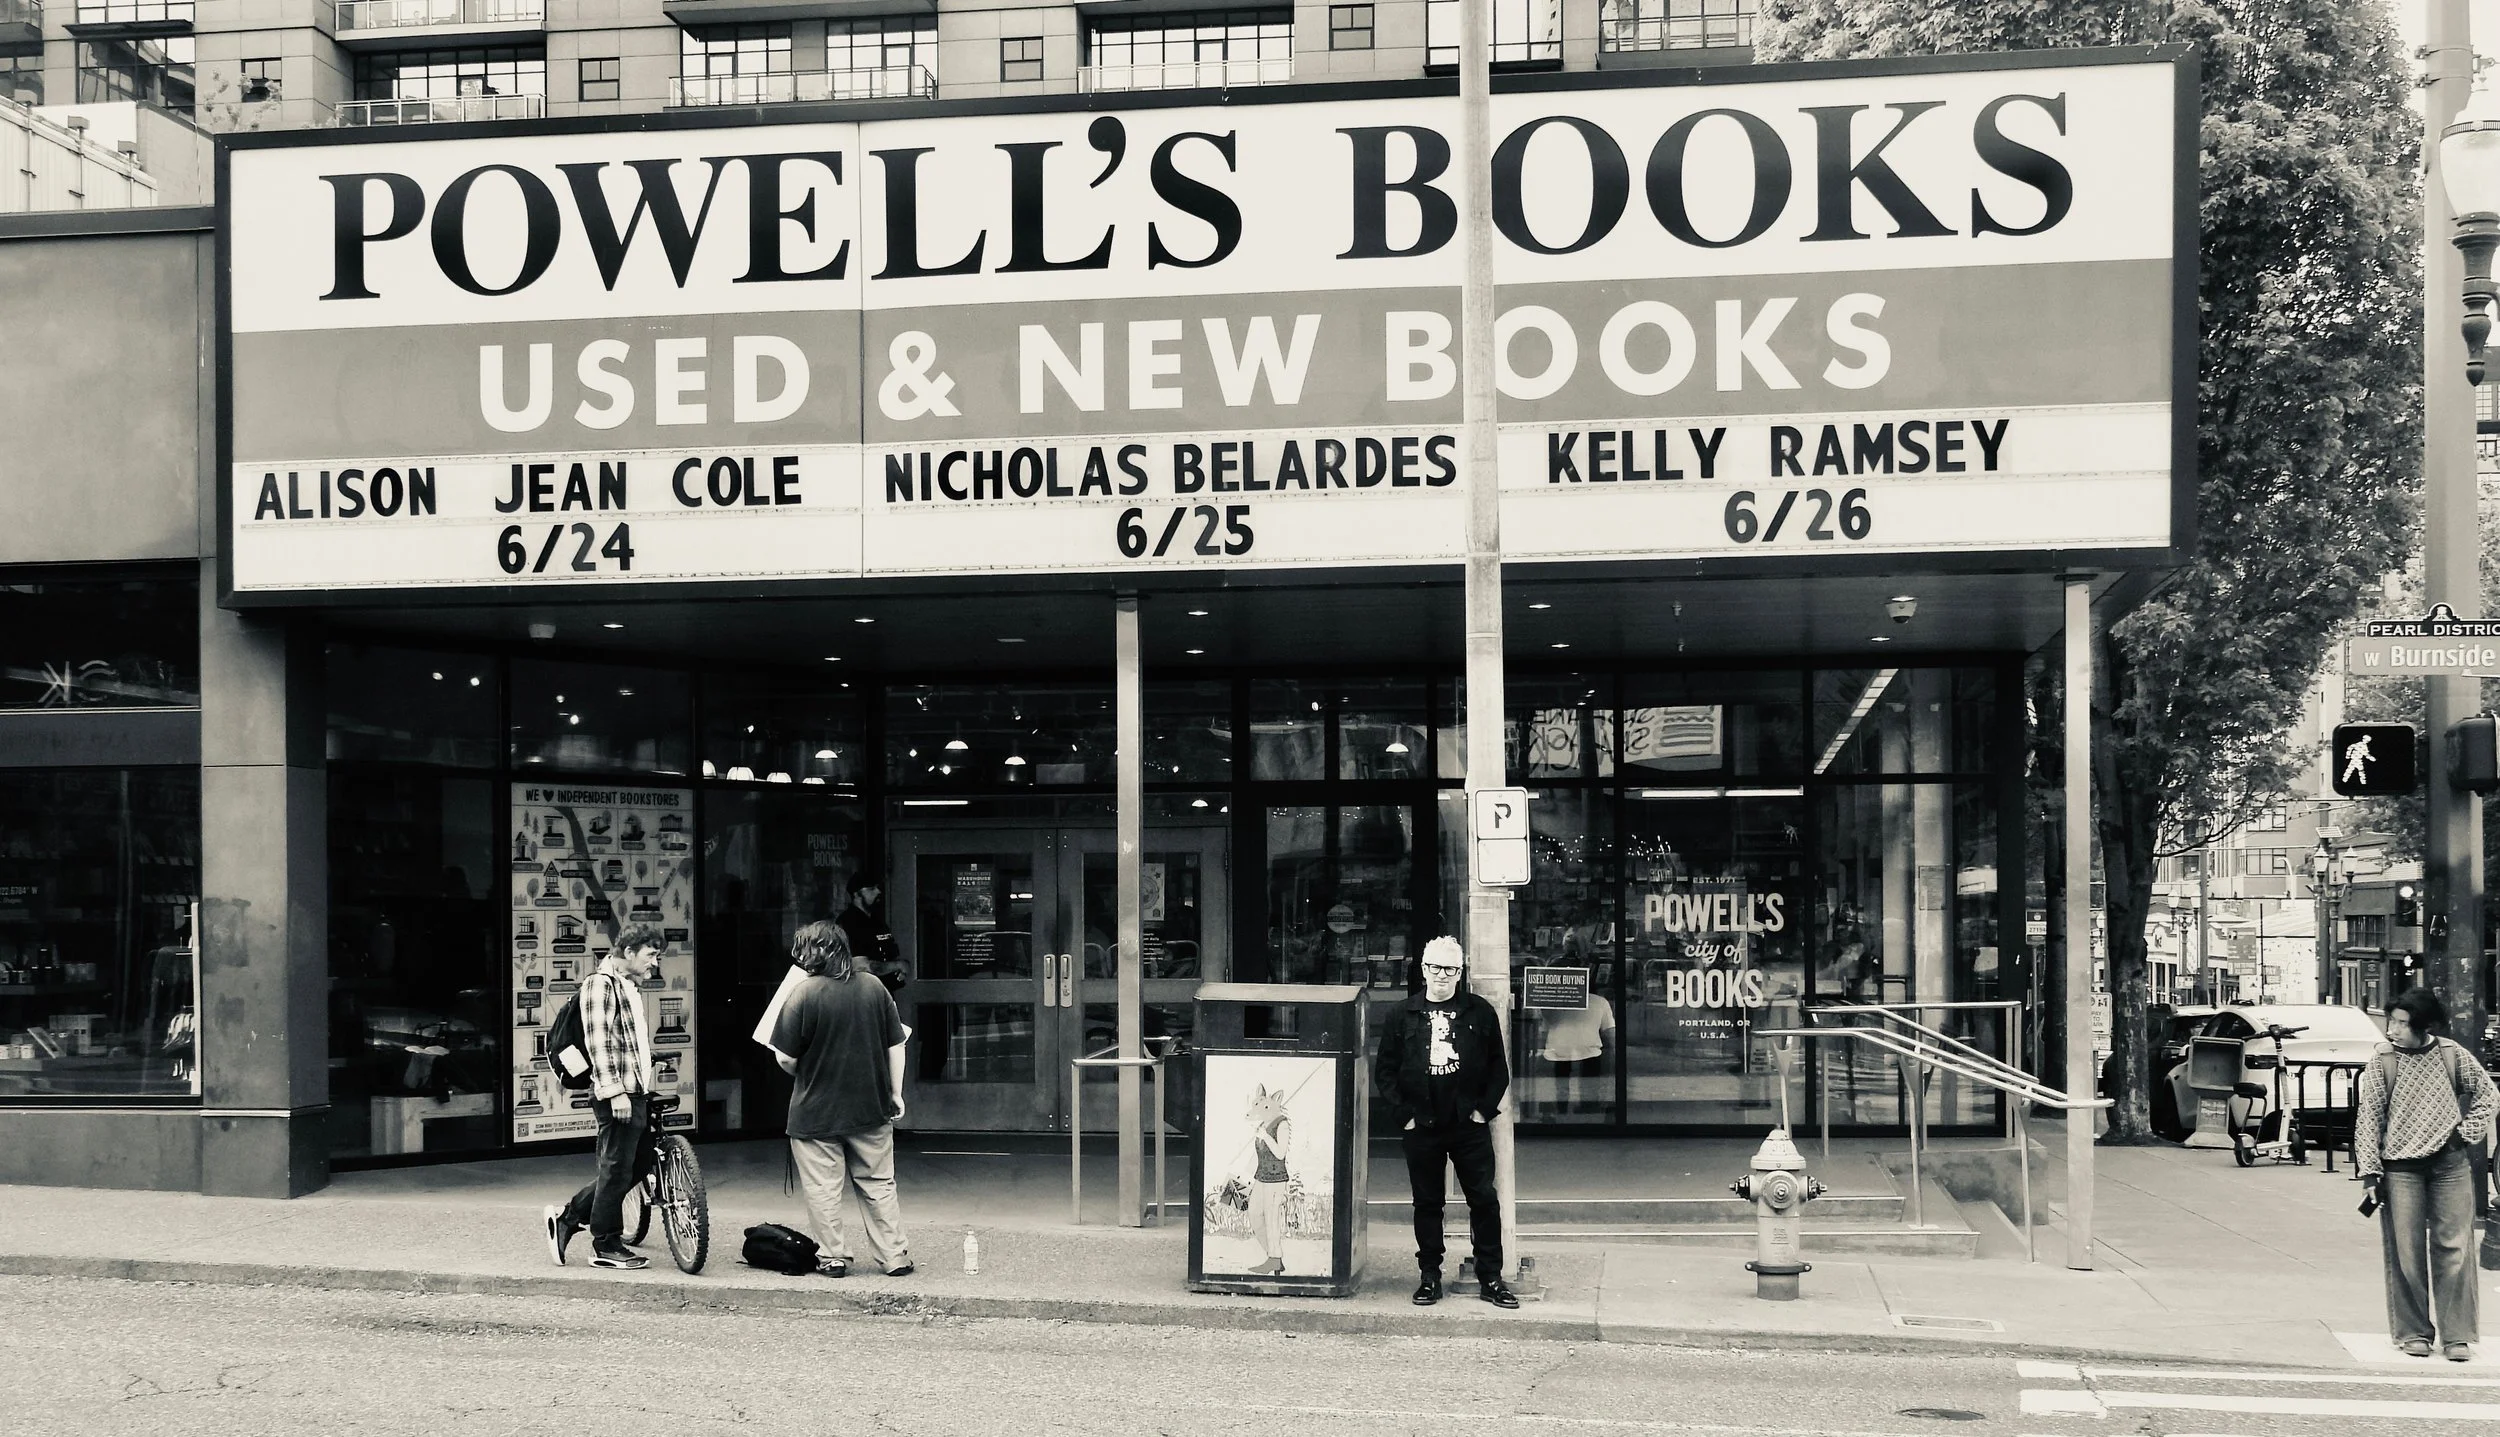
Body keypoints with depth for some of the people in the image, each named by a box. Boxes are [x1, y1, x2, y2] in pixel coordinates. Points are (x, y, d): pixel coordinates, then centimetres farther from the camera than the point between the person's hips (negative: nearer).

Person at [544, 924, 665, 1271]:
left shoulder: (630, 986, 19)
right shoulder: (601, 983, -11)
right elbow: (597, 1041, -18)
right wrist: (615, 1092, -23)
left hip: (636, 1093, 10)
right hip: (617, 1095, -10)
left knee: (638, 1164, 13)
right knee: (617, 1169, -3)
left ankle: (568, 1216, 21)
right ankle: (606, 1248, 6)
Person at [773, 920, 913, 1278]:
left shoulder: (804, 994, -14)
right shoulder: (874, 987, -1)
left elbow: (786, 1059, -12)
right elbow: (896, 1045, 3)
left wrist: (804, 1075, 9)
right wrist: (895, 1094, 11)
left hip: (817, 1111, -4)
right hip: (871, 1110, 4)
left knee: (823, 1189, 9)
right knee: (878, 1185, 13)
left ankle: (833, 1257, 14)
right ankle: (894, 1257, 15)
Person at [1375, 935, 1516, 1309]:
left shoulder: (1480, 1012, 3)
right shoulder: (1403, 1015, 4)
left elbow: (1498, 1065, 5)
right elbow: (1386, 1070, 5)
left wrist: (1484, 1108, -3)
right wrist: (1402, 1115, -3)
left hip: (1469, 1125, -1)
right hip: (1421, 1127, 1)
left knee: (1484, 1200, 0)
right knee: (1427, 1204, 8)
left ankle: (1490, 1278, 8)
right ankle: (1430, 1277, 18)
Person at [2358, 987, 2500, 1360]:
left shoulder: (2453, 1055, 1)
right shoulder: (2381, 1063, -2)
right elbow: (2368, 1117, -2)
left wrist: (2466, 1132, 2)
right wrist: (2370, 1171, -7)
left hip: (2450, 1164, 1)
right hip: (2401, 1166, -1)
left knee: (2454, 1249, 0)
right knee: (2406, 1253, 1)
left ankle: (2458, 1335, 6)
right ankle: (2413, 1333, 10)